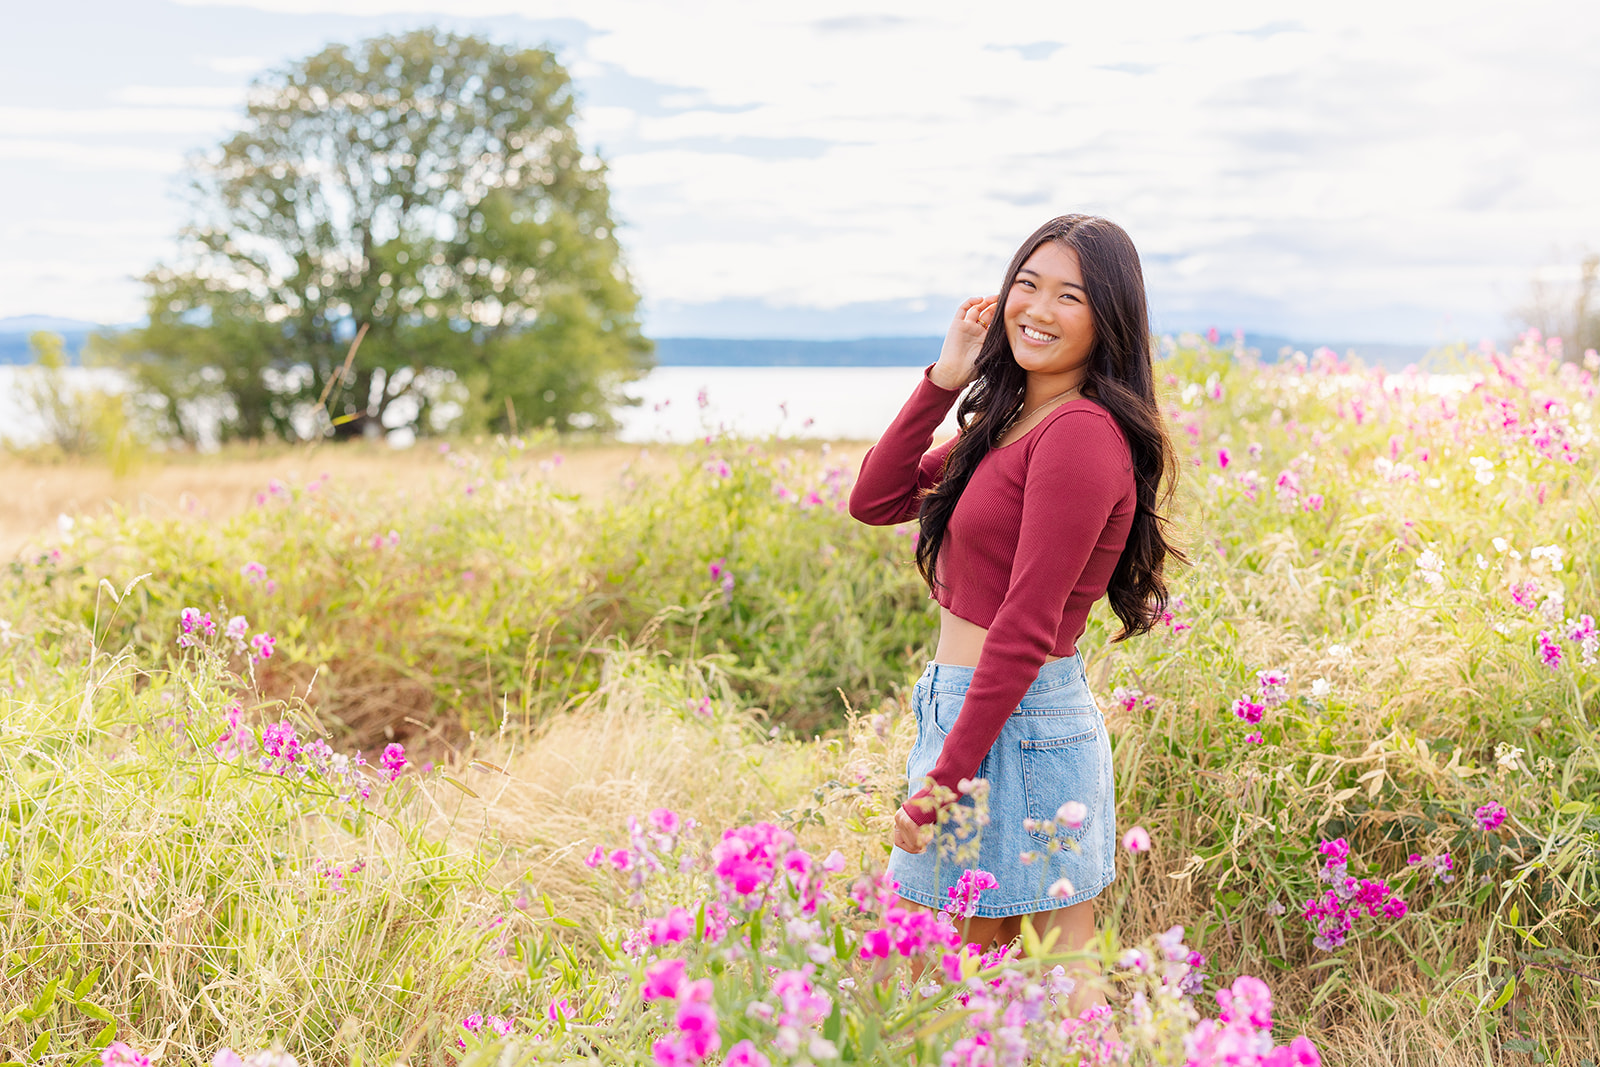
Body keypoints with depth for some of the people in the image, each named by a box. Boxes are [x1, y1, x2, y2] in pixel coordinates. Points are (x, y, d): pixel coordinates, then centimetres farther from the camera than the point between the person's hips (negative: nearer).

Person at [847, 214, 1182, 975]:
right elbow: (875, 500, 10)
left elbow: (1026, 628, -21)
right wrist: (944, 378, 2)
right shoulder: (1010, 419, 12)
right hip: (964, 705, 10)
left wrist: (942, 779, -19)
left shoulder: (1079, 433, -18)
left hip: (1016, 731, -10)